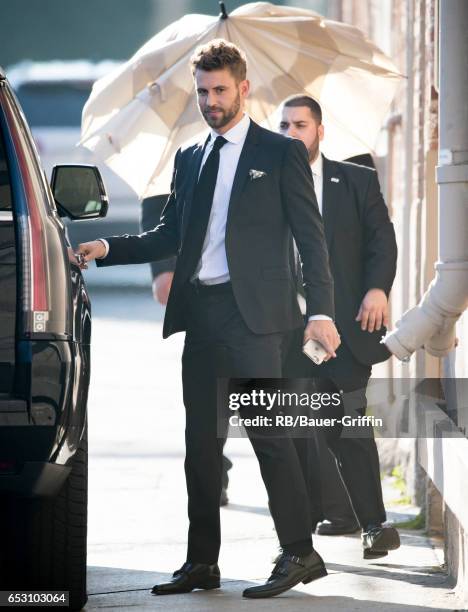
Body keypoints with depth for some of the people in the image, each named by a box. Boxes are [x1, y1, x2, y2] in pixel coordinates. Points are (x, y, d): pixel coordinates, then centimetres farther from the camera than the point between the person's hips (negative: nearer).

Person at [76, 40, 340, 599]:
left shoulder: (281, 154, 2)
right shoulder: (189, 159, 18)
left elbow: (310, 238, -2)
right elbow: (169, 236, 21)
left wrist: (320, 310, -10)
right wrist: (108, 249, 7)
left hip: (251, 313, -6)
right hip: (199, 315, 6)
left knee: (268, 433, -9)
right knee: (201, 441, 7)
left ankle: (299, 554, -4)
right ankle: (201, 562, 12)